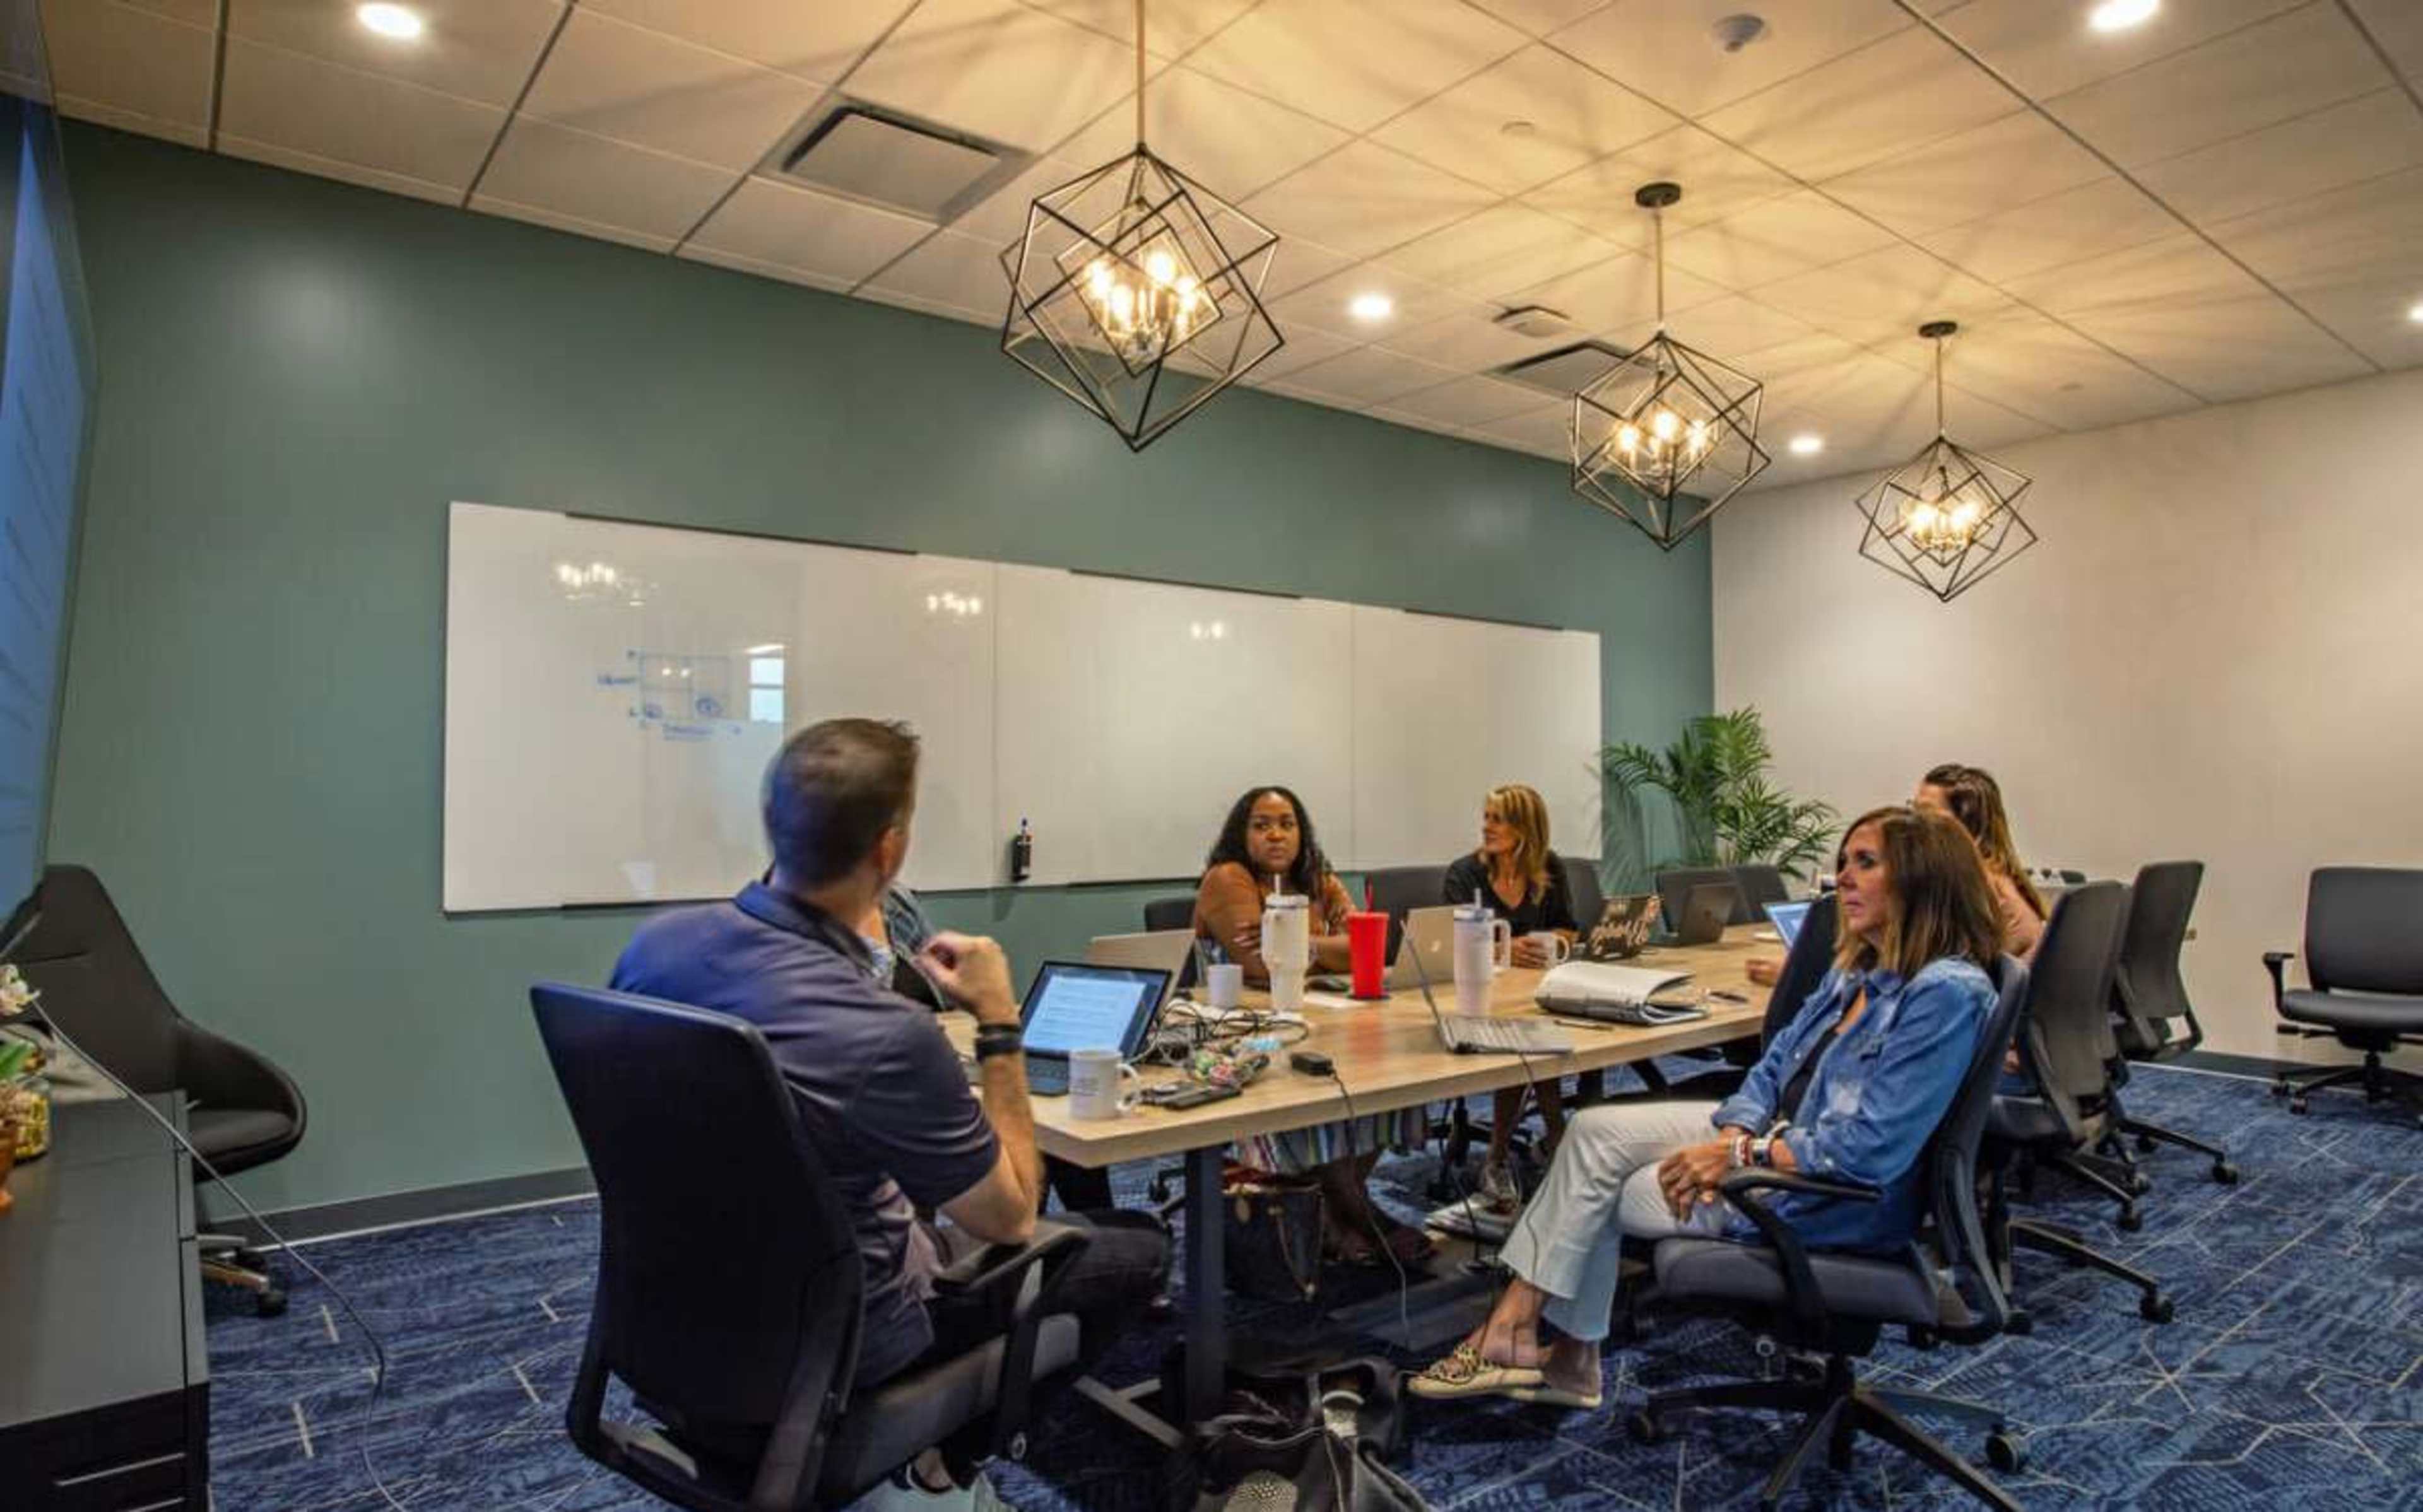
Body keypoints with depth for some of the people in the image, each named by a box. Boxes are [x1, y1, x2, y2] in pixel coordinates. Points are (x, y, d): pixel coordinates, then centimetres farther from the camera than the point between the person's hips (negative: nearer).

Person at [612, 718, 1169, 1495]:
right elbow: (1013, 1217, -20)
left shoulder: (654, 943, -16)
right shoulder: (889, 1036, -37)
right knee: (1141, 1247, 9)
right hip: (834, 1331, -7)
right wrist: (999, 1025, -17)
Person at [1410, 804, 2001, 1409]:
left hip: (1831, 1201, -9)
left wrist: (1741, 1155, -21)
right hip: (1777, 1133, 9)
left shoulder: (1948, 993, -22)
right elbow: (1776, 1064, 8)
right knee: (1594, 1131, -6)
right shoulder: (1861, 968, 7)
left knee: (1598, 1197, -5)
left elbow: (1872, 1147, -27)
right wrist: (1730, 1137, -10)